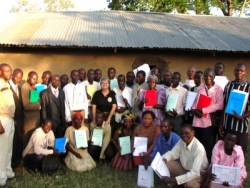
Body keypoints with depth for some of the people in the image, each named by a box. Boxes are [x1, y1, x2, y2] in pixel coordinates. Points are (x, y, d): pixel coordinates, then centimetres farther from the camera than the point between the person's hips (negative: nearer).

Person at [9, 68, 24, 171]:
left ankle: (17, 163, 24)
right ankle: (13, 165, 13)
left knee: (19, 142, 11)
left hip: (19, 120, 7)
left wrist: (21, 120, 10)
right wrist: (13, 119, -17)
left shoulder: (19, 88, 15)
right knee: (12, 143, 1)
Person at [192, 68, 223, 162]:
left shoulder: (218, 89, -1)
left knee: (208, 149, 4)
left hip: (210, 122, -3)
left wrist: (203, 110, -17)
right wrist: (194, 110, -9)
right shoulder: (199, 88, 10)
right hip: (197, 122, 4)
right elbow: (193, 100, 12)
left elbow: (220, 105, -11)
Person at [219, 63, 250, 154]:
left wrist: (242, 116, -20)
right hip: (227, 126, 3)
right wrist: (221, 124, 7)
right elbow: (223, 105, 9)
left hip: (241, 127, -3)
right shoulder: (228, 85, 6)